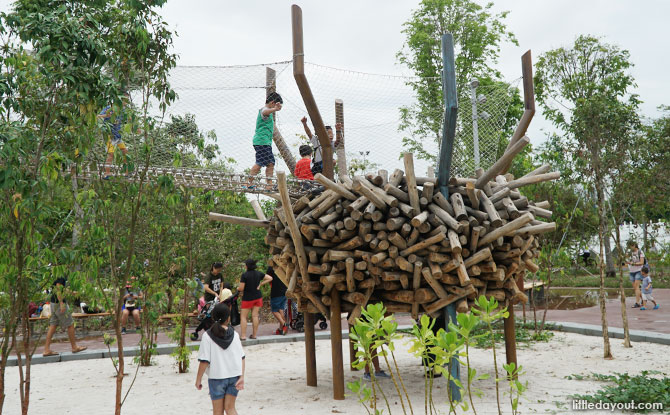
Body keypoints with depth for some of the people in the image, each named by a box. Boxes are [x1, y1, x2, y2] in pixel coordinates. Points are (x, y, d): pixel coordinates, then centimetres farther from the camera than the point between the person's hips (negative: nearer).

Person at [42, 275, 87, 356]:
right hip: (59, 303, -9)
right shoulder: (61, 277, -18)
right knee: (70, 324, 2)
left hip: (54, 303, 9)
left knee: (53, 325, 8)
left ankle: (47, 350, 7)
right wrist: (61, 303, -26)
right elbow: (58, 288, -24)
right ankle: (74, 347, 12)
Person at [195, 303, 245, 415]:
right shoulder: (234, 334, 0)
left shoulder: (208, 336, -11)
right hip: (234, 375, 3)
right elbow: (242, 357, -3)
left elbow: (204, 361, -13)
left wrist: (198, 379, -3)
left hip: (217, 377, -2)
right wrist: (242, 377, -4)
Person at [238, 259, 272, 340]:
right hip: (258, 297, 5)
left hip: (247, 298, -5)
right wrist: (260, 284, 3)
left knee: (243, 316, 4)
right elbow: (270, 278, 4)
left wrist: (238, 288, 7)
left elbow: (241, 288, -16)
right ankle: (254, 334, 12)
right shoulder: (258, 273, 0)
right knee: (255, 316, 8)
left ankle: (243, 336, 0)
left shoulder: (244, 275, -17)